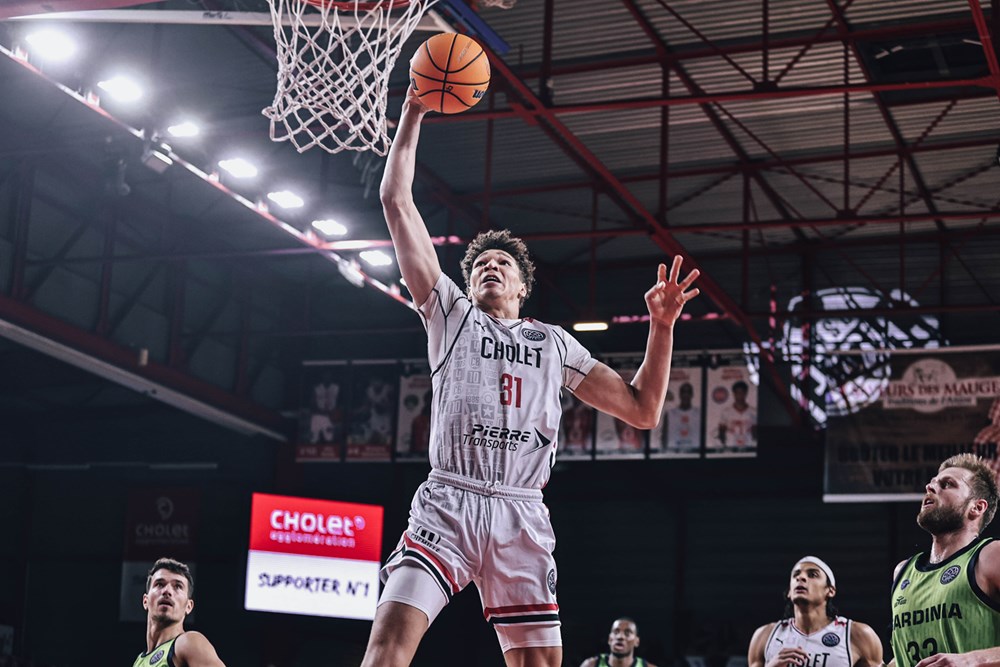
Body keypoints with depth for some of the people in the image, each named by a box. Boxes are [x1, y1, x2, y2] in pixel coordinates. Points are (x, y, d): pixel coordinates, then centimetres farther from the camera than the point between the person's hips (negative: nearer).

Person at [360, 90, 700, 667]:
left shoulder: (554, 343, 22)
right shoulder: (450, 313, 18)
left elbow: (642, 410, 19)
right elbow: (397, 203, 13)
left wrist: (662, 326, 8)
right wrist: (413, 116, 11)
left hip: (522, 516, 2)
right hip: (447, 504, -2)